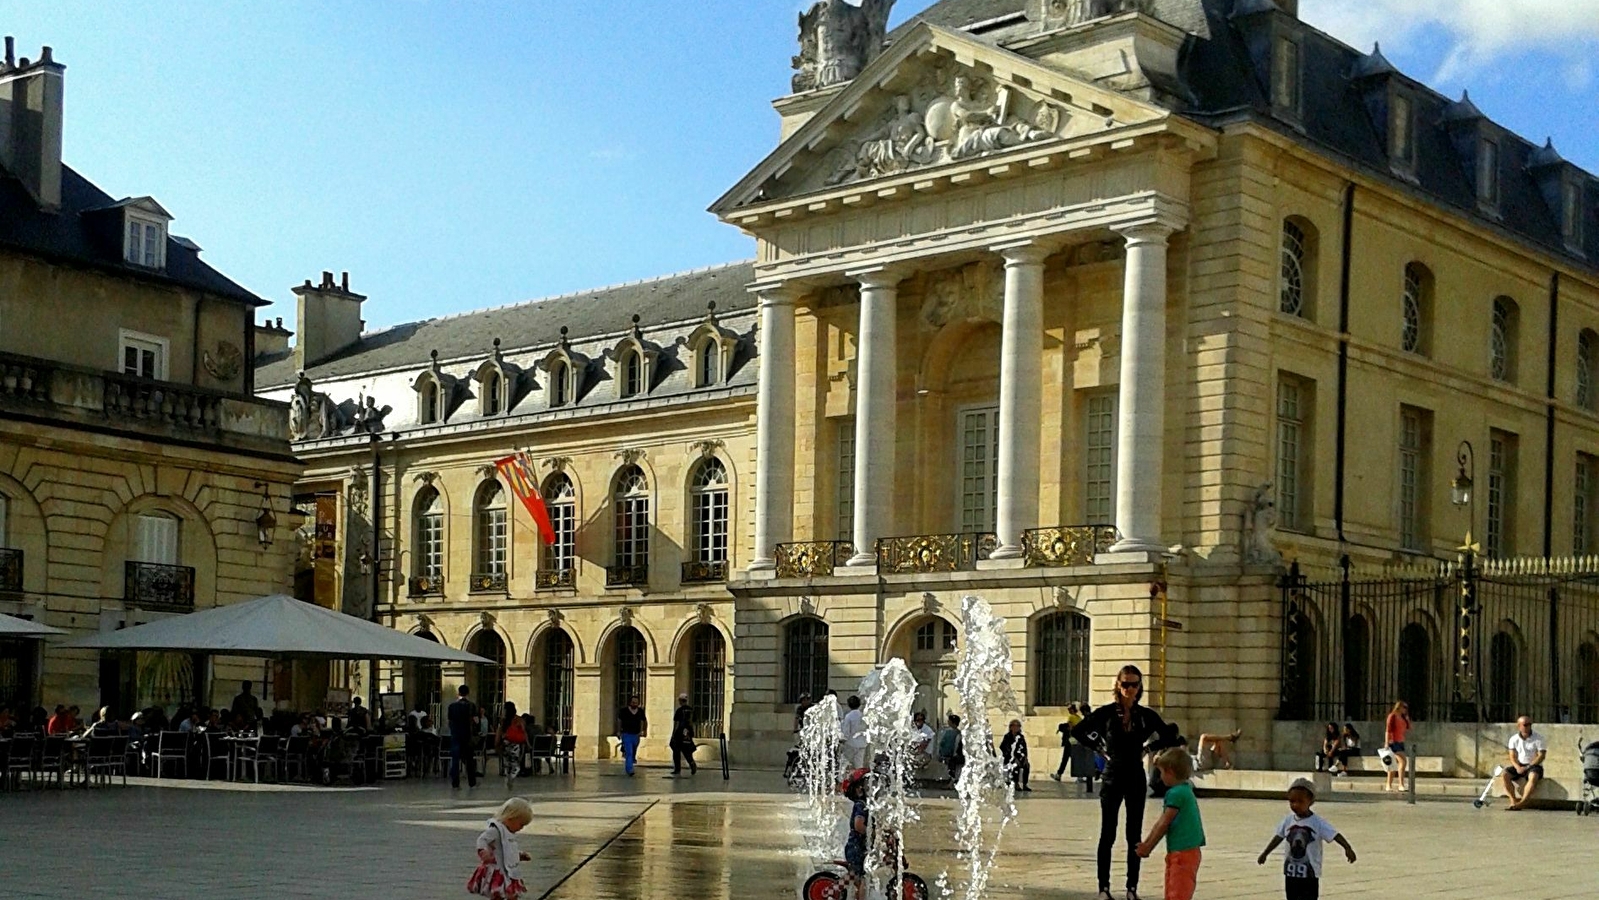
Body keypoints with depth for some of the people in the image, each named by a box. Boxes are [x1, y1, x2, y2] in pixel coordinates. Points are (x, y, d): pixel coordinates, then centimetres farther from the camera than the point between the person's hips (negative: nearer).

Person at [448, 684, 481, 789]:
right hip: (468, 735, 0)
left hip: (455, 735, 0)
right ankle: (472, 782, 15)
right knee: (470, 759, 11)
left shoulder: (452, 706, -1)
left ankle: (455, 783, -3)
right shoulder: (471, 706, -6)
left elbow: (448, 721, 2)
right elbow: (476, 720, -9)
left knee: (455, 759, 3)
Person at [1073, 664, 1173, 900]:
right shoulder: (1106, 712, -5)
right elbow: (1077, 732, 3)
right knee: (1107, 835, 0)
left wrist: (1147, 747, 4)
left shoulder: (1146, 715, 0)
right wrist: (1100, 748, -1)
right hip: (1113, 777, -2)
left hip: (1136, 779, 2)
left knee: (1134, 835, 5)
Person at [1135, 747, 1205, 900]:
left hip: (1183, 852, -10)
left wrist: (1147, 846, -3)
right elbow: (1161, 822, 15)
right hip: (1179, 852, 10)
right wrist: (1147, 844, 16)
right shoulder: (1185, 790, 14)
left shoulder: (1176, 793, -17)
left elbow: (1164, 824, -14)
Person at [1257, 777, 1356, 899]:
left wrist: (1347, 848, -37)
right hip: (1290, 873, 4)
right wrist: (1265, 853, 21)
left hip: (1309, 875, -4)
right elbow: (1279, 837, 13)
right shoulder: (1288, 821, 0)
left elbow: (1334, 835, -21)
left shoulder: (1318, 823, -13)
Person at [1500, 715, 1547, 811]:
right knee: (1504, 775, -23)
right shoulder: (1514, 739, 7)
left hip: (1534, 765, -4)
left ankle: (1522, 802, -38)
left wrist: (1527, 767, -18)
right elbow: (1513, 756, 4)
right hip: (1519, 765, 4)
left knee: (1533, 777, -39)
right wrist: (1517, 767, -17)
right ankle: (1513, 800, -22)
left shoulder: (1538, 738, -4)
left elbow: (1541, 756, -10)